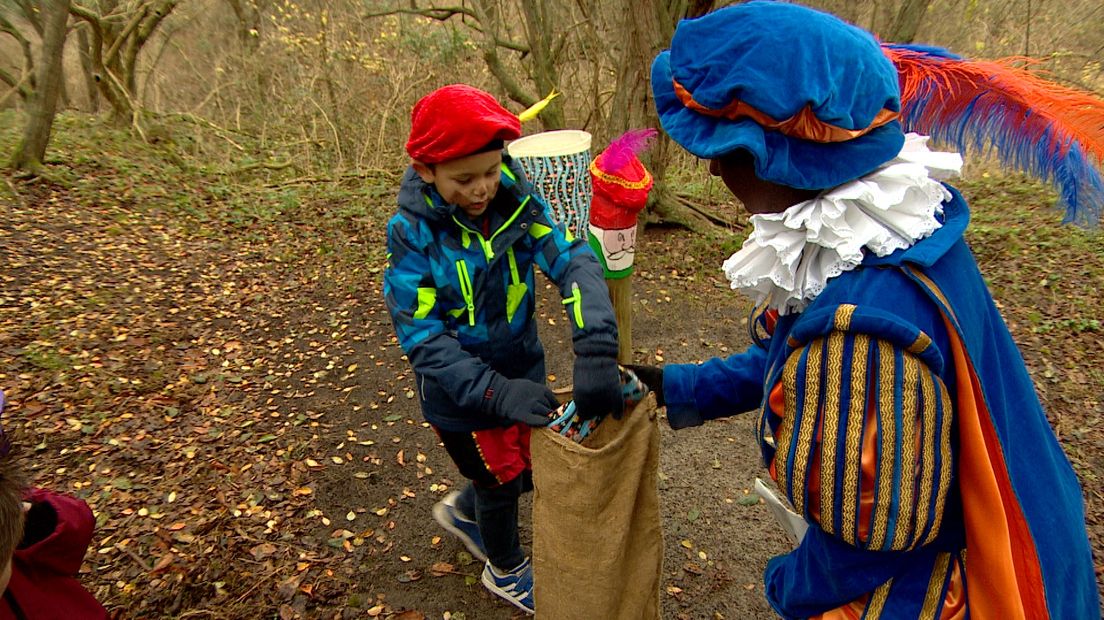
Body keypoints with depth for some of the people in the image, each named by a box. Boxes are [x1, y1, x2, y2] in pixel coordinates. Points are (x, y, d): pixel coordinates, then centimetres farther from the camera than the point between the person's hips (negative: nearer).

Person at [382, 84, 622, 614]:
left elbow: (573, 261, -27)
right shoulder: (411, 232, -22)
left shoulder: (516, 200, -15)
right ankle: (505, 570, 49)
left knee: (532, 467, 21)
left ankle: (463, 510, 54)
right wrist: (498, 393, -38)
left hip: (522, 369, 4)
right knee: (502, 479, 15)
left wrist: (596, 351, -43)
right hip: (460, 392, -4)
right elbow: (422, 337, -25)